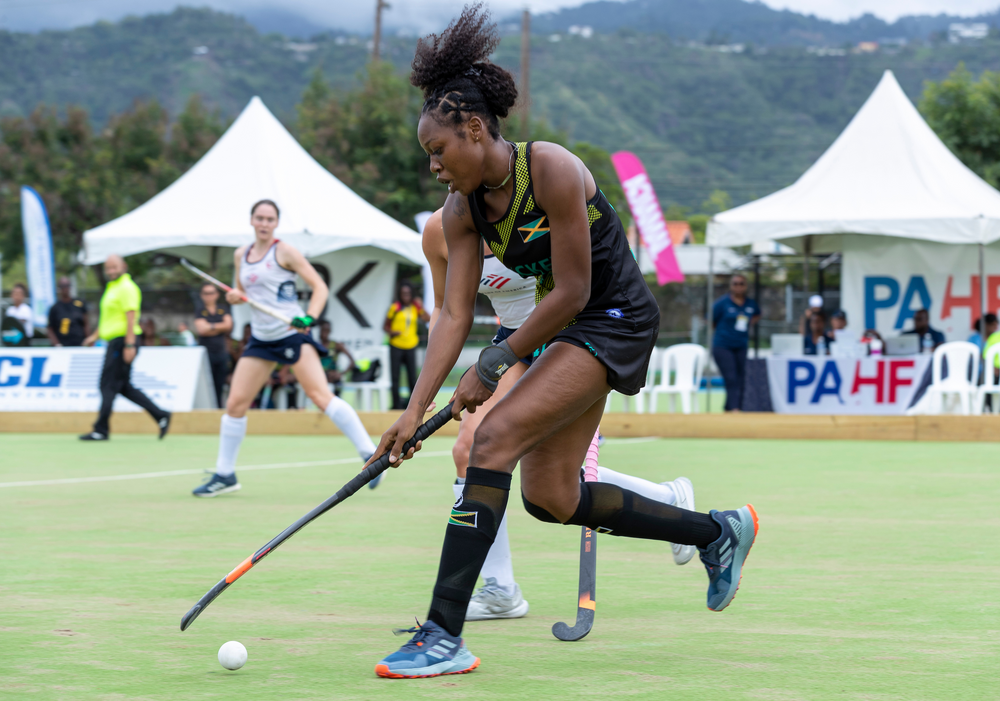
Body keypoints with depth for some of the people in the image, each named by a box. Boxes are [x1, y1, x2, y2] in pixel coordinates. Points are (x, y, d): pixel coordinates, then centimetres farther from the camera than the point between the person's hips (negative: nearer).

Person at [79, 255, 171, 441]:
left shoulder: (126, 288, -11)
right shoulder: (111, 287, 19)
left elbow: (131, 317, -18)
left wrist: (130, 345, -24)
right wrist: (96, 335, 31)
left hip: (122, 341, -10)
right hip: (113, 342, 10)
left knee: (109, 385, -7)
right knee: (124, 387, 10)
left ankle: (101, 430, -4)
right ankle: (160, 415, 13)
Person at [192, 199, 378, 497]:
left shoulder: (284, 252, -6)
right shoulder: (241, 255, 11)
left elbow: (320, 286, -7)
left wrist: (309, 317, -25)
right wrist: (234, 295, 0)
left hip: (292, 333, -6)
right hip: (261, 338, 6)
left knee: (320, 394, -20)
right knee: (235, 403, 2)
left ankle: (370, 454, -19)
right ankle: (224, 474, 14)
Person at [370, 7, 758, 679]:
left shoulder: (552, 170, -22)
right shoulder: (462, 210, 0)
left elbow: (571, 293, -21)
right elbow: (455, 314, -4)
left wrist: (493, 367, -17)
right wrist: (415, 410, -15)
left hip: (616, 318, -9)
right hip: (569, 328, 9)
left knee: (496, 436, -23)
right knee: (550, 496, 6)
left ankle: (444, 636, -25)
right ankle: (718, 532, 24)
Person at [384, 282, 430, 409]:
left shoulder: (415, 307, 6)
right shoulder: (395, 308, -1)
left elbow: (427, 319, -4)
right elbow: (386, 325, 5)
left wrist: (421, 308, -13)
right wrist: (391, 332, -14)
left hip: (410, 347, 1)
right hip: (396, 347, -1)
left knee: (412, 377, 0)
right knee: (395, 377, 1)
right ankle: (397, 404, 8)